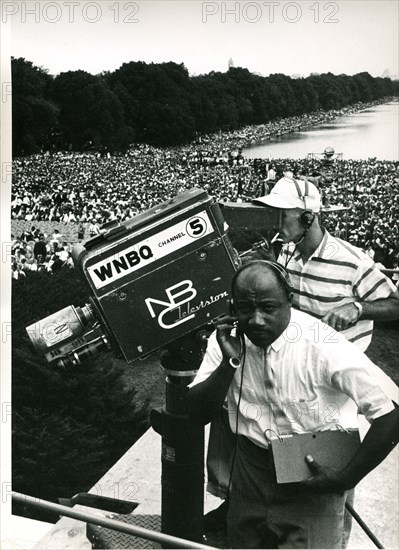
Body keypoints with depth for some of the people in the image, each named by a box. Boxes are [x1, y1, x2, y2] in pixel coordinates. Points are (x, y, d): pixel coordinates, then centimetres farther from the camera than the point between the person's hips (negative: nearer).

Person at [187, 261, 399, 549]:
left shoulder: (323, 347, -27)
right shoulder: (227, 338, -11)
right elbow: (198, 414, -11)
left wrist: (345, 479, -19)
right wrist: (229, 361, -26)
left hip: (313, 478, -4)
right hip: (251, 469, 5)